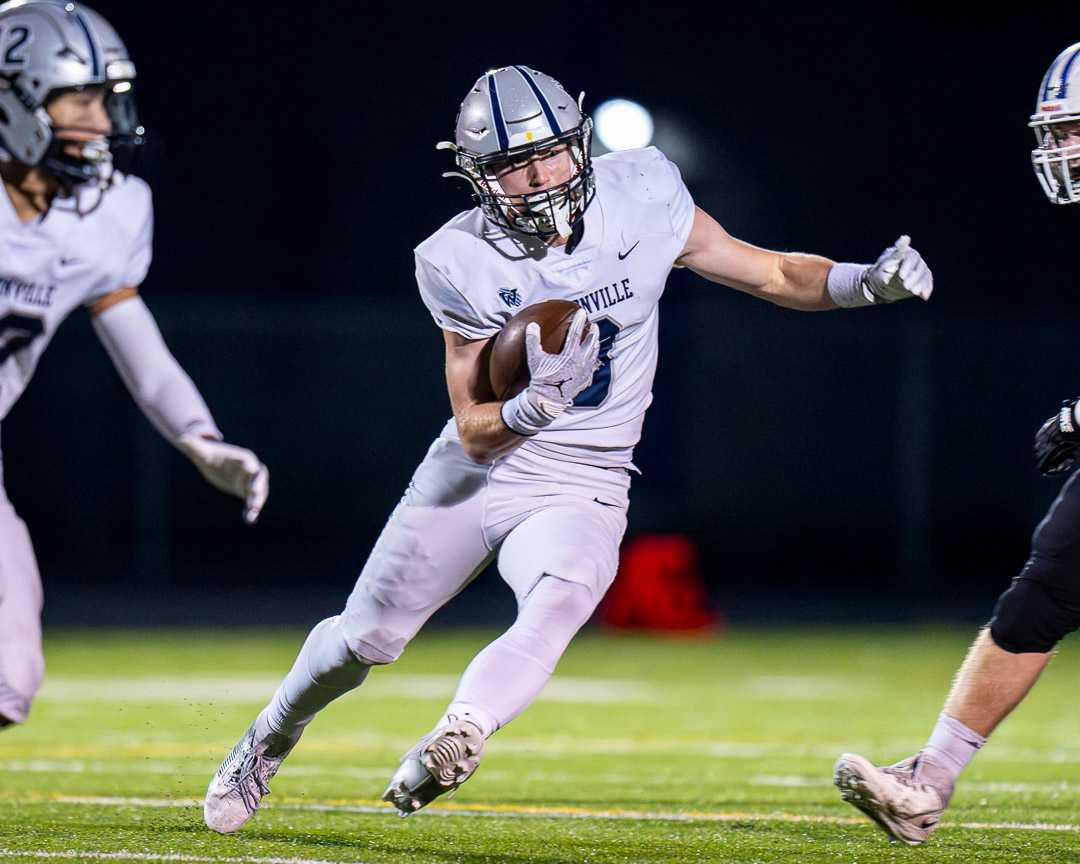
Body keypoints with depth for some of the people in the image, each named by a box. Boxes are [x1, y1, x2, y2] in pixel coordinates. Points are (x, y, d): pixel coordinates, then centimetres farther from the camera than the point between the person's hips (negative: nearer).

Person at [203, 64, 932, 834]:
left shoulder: (637, 194, -13)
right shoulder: (461, 262, -16)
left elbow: (768, 274, -5)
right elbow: (474, 432, -16)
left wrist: (866, 282, -23)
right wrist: (535, 406, -38)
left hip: (583, 490, 0)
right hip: (476, 475, 0)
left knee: (556, 607, -32)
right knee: (365, 639, 13)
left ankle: (451, 746, -45)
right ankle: (270, 740, 39)